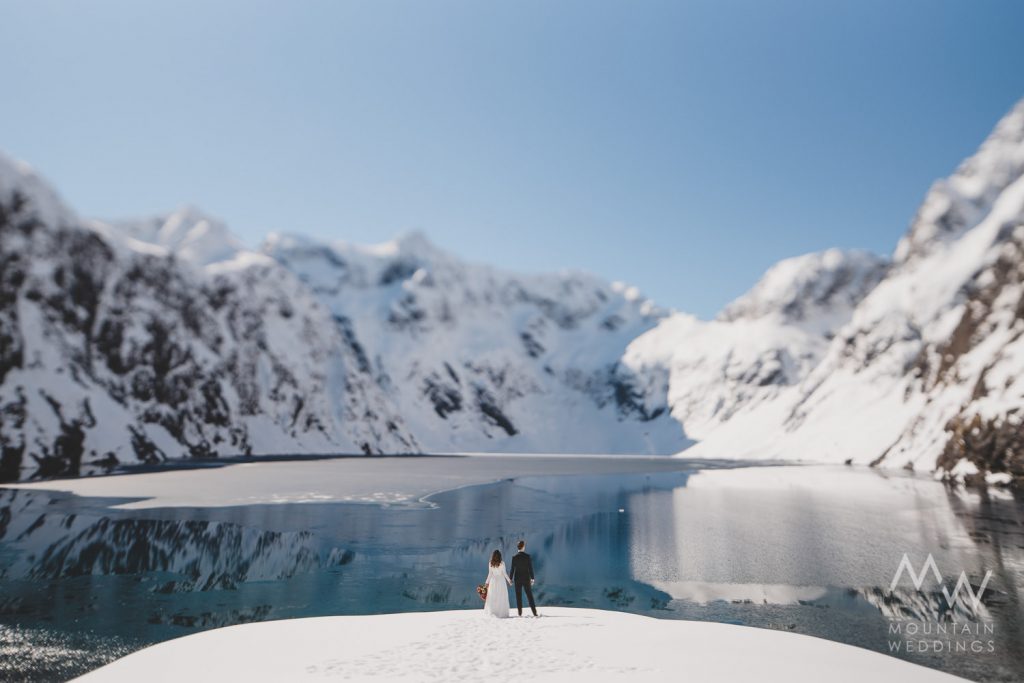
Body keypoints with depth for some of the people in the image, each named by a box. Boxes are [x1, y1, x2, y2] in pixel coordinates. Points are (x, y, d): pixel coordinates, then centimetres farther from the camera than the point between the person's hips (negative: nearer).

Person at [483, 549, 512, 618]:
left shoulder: (490, 564, -3)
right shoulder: (502, 563, -8)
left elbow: (490, 574, -4)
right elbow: (504, 573, -5)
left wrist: (487, 582, 2)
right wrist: (509, 580, 5)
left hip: (493, 581, 2)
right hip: (501, 581, -2)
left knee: (492, 597, 8)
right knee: (501, 598, 5)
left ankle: (492, 612, 4)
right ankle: (502, 613, 5)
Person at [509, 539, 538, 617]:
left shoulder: (514, 557, -5)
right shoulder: (527, 556, -8)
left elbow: (513, 569, -3)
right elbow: (530, 568, -6)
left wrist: (511, 578, 5)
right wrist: (532, 578, 2)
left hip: (517, 579, 1)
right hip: (526, 578, -1)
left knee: (518, 596, 7)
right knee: (530, 596, 4)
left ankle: (520, 613, 7)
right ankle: (535, 613, 1)